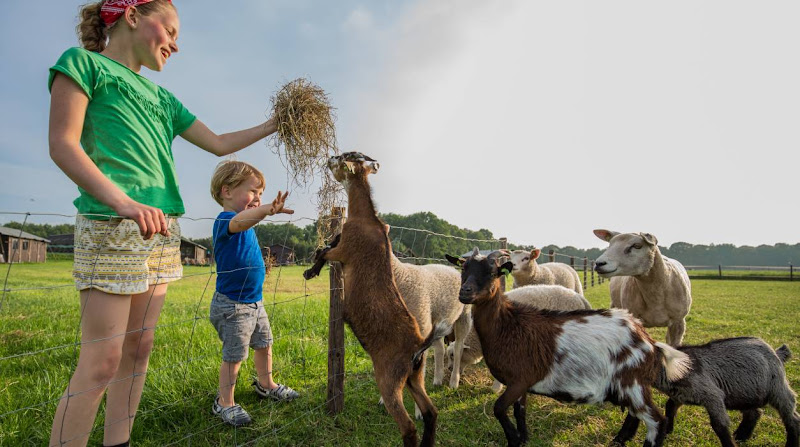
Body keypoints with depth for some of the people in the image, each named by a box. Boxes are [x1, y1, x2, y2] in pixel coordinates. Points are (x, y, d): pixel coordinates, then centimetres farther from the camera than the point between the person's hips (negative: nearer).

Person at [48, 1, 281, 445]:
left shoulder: (162, 98, 22)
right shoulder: (84, 63, 4)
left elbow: (219, 143, 25)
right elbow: (63, 145, -8)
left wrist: (271, 125, 23)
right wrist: (123, 201, -22)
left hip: (162, 229, 7)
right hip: (112, 225, -7)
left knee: (138, 349, 10)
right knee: (101, 361, -5)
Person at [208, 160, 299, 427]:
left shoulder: (246, 226, 9)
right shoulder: (224, 220, -20)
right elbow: (240, 221, -47)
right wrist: (267, 210, -63)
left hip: (254, 302, 9)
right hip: (232, 306, -9)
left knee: (264, 344, 22)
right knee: (234, 355, 2)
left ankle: (265, 385, 44)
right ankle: (225, 403, 23)